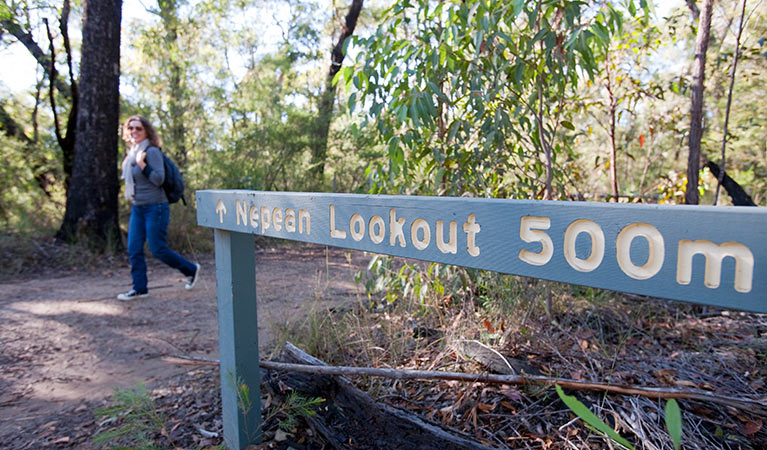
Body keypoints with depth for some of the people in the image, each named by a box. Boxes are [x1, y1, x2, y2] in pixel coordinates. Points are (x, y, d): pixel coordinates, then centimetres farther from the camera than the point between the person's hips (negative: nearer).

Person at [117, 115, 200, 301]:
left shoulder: (151, 151, -11)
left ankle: (191, 269, 16)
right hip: (137, 208, 8)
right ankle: (139, 288, 14)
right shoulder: (132, 153, 13)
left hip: (155, 208, -8)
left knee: (158, 249, -3)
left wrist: (142, 165, -23)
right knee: (134, 249, 5)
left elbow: (159, 179, -17)